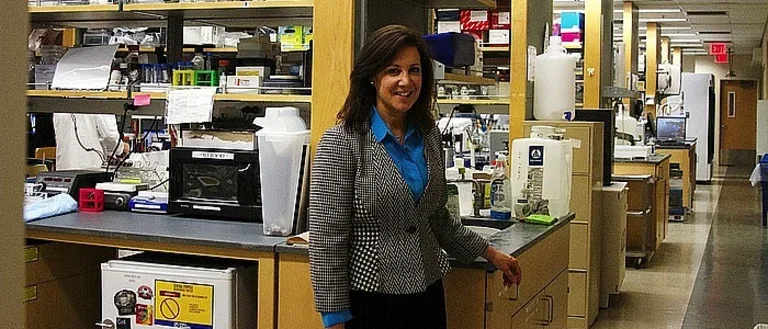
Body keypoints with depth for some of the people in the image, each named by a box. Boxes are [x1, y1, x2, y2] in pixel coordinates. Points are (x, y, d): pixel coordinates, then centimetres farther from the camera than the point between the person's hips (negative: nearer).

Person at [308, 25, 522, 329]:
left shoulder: (428, 135, 5)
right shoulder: (341, 142, -14)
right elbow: (326, 241, -15)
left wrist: (490, 254, 19)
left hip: (428, 292, 6)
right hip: (369, 301, -6)